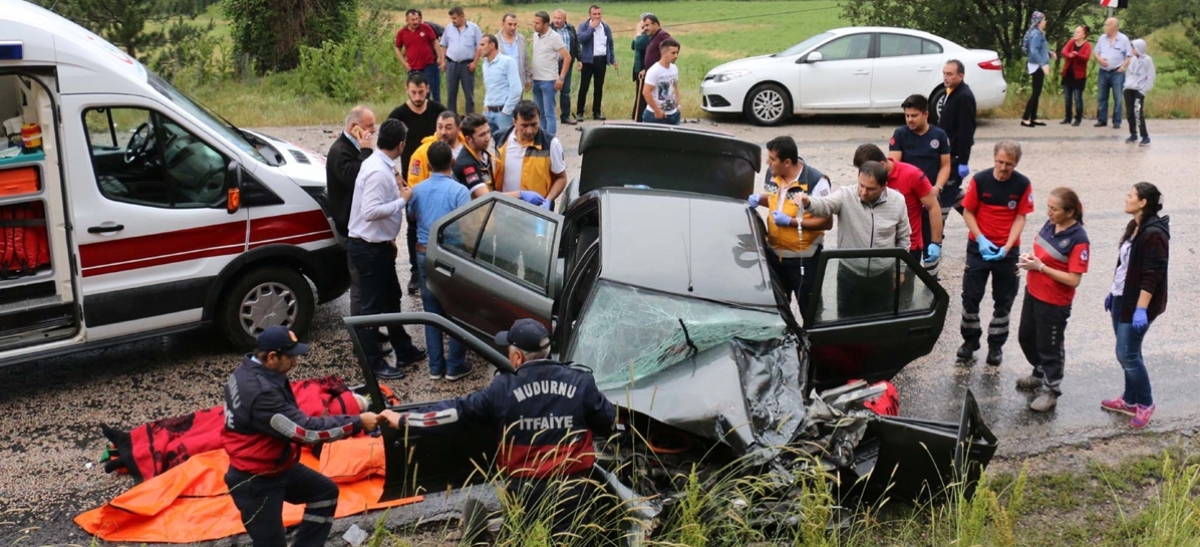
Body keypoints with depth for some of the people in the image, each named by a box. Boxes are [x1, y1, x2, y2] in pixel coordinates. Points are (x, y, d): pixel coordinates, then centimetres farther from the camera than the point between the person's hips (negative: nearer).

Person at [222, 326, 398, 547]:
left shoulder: (250, 371, -3)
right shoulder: (259, 392, -34)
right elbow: (306, 430, -31)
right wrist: (357, 423, -24)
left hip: (274, 466, 10)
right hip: (255, 481, -10)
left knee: (325, 491, 19)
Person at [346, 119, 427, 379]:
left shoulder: (382, 165, 6)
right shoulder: (378, 171, -24)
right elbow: (370, 211, -31)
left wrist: (389, 238, 17)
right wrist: (402, 200, -21)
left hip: (379, 244, 10)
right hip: (368, 247, -10)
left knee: (391, 298, 21)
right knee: (374, 304, 2)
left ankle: (404, 350, 35)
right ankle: (374, 363, 14)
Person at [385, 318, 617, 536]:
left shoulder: (504, 388, -9)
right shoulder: (580, 382, -6)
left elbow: (458, 410, -4)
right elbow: (610, 422, 3)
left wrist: (404, 419, 7)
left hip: (524, 489, 0)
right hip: (572, 488, 1)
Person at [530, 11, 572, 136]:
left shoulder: (554, 37, -12)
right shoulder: (535, 35, 8)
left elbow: (567, 57, -12)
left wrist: (561, 78, -15)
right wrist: (531, 75, 11)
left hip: (549, 81, -7)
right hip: (536, 80, 7)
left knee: (549, 113, -5)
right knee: (541, 112, 14)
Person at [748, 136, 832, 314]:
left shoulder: (816, 182, -22)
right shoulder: (774, 176, -1)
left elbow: (827, 222, -20)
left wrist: (791, 221, -25)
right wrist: (759, 199, -2)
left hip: (803, 258, -7)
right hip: (774, 254, 7)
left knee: (809, 310, 5)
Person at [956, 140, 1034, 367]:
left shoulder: (1023, 184, -10)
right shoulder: (979, 180, -11)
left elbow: (1020, 218, -7)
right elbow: (968, 212, -5)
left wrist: (1006, 248, -17)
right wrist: (981, 239, -17)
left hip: (1008, 249, 0)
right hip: (979, 246, 0)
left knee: (1004, 300, 9)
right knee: (971, 295, 3)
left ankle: (996, 345, 24)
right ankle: (970, 341, 21)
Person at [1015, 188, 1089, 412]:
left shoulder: (1078, 240, -24)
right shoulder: (1050, 225, -3)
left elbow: (1074, 280, -24)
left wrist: (1040, 267, -25)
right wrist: (1030, 257, -8)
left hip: (1054, 303, -8)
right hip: (1033, 293, 8)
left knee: (1049, 347, 8)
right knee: (1026, 338, 23)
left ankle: (1051, 390, 27)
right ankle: (1040, 375, 46)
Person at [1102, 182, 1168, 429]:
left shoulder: (1154, 234, -21)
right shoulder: (1134, 226, 7)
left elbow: (1151, 276, -23)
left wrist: (1141, 309, -25)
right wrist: (1112, 292, 22)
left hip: (1136, 304, -9)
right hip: (1121, 299, 9)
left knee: (1127, 355, -2)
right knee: (1128, 353, 16)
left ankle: (1146, 404, 15)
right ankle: (1130, 400, 28)